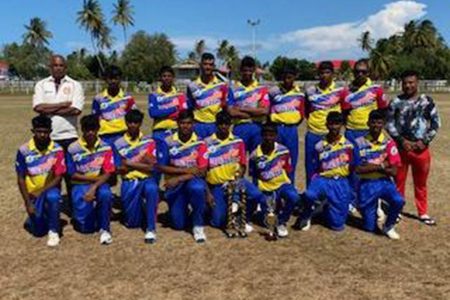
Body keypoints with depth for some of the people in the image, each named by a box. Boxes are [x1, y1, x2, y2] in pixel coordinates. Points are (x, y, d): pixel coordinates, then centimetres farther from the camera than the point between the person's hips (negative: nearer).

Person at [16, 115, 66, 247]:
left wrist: (41, 191, -23)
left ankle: (53, 231, -18)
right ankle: (33, 218, 29)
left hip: (50, 190, -1)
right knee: (39, 230, -6)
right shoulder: (24, 151, -12)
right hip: (32, 193, 1)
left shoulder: (57, 150, -13)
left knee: (53, 197, -37)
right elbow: (21, 179, -6)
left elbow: (58, 177, -11)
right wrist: (28, 203, -9)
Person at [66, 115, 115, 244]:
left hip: (99, 184, 1)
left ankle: (104, 229, -16)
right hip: (80, 185, 0)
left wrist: (94, 187, -24)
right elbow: (72, 174, -3)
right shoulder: (73, 149, -9)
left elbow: (107, 173, -9)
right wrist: (94, 178, -11)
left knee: (105, 194, -37)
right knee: (85, 227, -13)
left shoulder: (105, 147, -7)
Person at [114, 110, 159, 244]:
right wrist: (141, 162, -9)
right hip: (129, 183, 1)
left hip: (146, 179, -1)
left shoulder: (149, 141, 0)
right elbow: (119, 170, -3)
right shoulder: (118, 144, 1)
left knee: (152, 189, -38)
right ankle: (141, 209, 36)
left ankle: (151, 228, -27)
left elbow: (151, 167, -6)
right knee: (132, 222, -1)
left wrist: (130, 163, -9)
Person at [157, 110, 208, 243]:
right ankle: (182, 210, 32)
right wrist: (186, 170, -15)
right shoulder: (168, 142, -5)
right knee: (178, 224, -6)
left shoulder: (200, 143, -7)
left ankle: (198, 226, -18)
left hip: (193, 181, -1)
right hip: (175, 186, 1)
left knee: (197, 188, -38)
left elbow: (202, 171, -11)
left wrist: (179, 178, -20)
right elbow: (160, 167, -7)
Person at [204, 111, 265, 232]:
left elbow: (243, 165, 4)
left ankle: (244, 219, 2)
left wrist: (238, 177, -17)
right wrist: (207, 192, -7)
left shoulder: (238, 142, 1)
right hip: (216, 186, -1)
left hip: (235, 180, 1)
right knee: (218, 222, -7)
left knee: (257, 195, -26)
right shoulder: (207, 143, -5)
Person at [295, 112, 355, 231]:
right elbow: (315, 170, 7)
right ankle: (306, 216, -3)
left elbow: (353, 169, 7)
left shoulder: (348, 145, 0)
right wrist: (313, 184, -5)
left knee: (337, 224, 0)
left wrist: (352, 191, 8)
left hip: (341, 183, 0)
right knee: (309, 195, -36)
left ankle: (327, 210, 36)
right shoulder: (319, 146, 1)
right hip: (323, 180, 0)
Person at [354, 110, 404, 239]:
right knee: (369, 227, 2)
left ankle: (388, 226, -2)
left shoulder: (389, 143, -4)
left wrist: (370, 166, -17)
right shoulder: (359, 143, -6)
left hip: (384, 182, 1)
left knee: (398, 201, -31)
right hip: (366, 184, -1)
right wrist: (381, 165, -15)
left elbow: (393, 171, -8)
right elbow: (357, 169, -11)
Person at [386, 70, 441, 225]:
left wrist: (425, 141, -8)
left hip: (421, 148, 1)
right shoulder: (396, 102, -2)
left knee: (421, 183, 10)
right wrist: (401, 140, -11)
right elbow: (389, 124, 0)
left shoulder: (427, 101, 0)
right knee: (399, 181, 8)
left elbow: (436, 123, 3)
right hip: (401, 147, 0)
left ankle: (423, 213, 22)